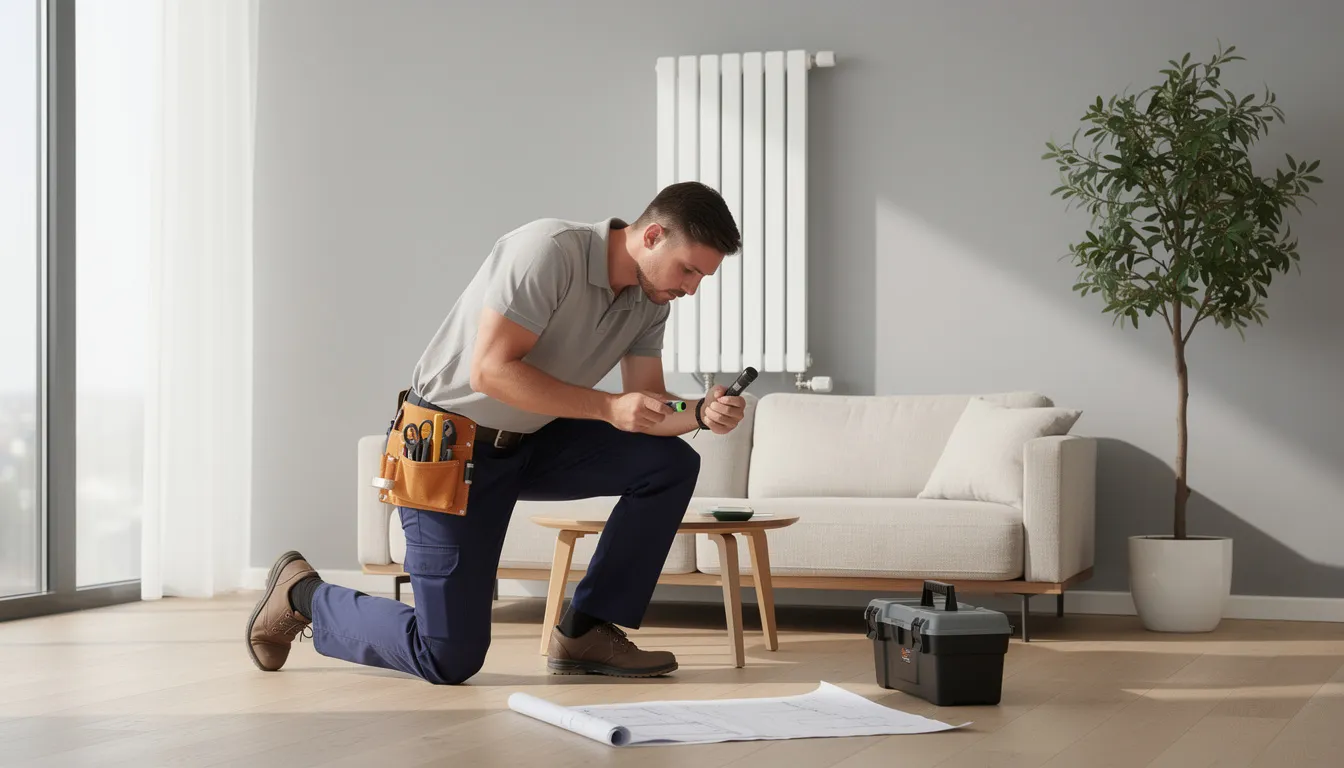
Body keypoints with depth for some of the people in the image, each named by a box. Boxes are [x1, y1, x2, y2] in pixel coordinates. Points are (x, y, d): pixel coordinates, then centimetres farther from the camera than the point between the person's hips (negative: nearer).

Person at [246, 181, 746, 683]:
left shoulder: (648, 303, 0)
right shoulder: (550, 249, -24)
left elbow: (647, 410, 1)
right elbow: (492, 370, -29)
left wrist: (701, 413, -21)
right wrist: (609, 407, -29)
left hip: (528, 444, 8)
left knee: (671, 462, -10)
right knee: (450, 659, -10)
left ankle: (587, 633, -2)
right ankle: (302, 593, 15)